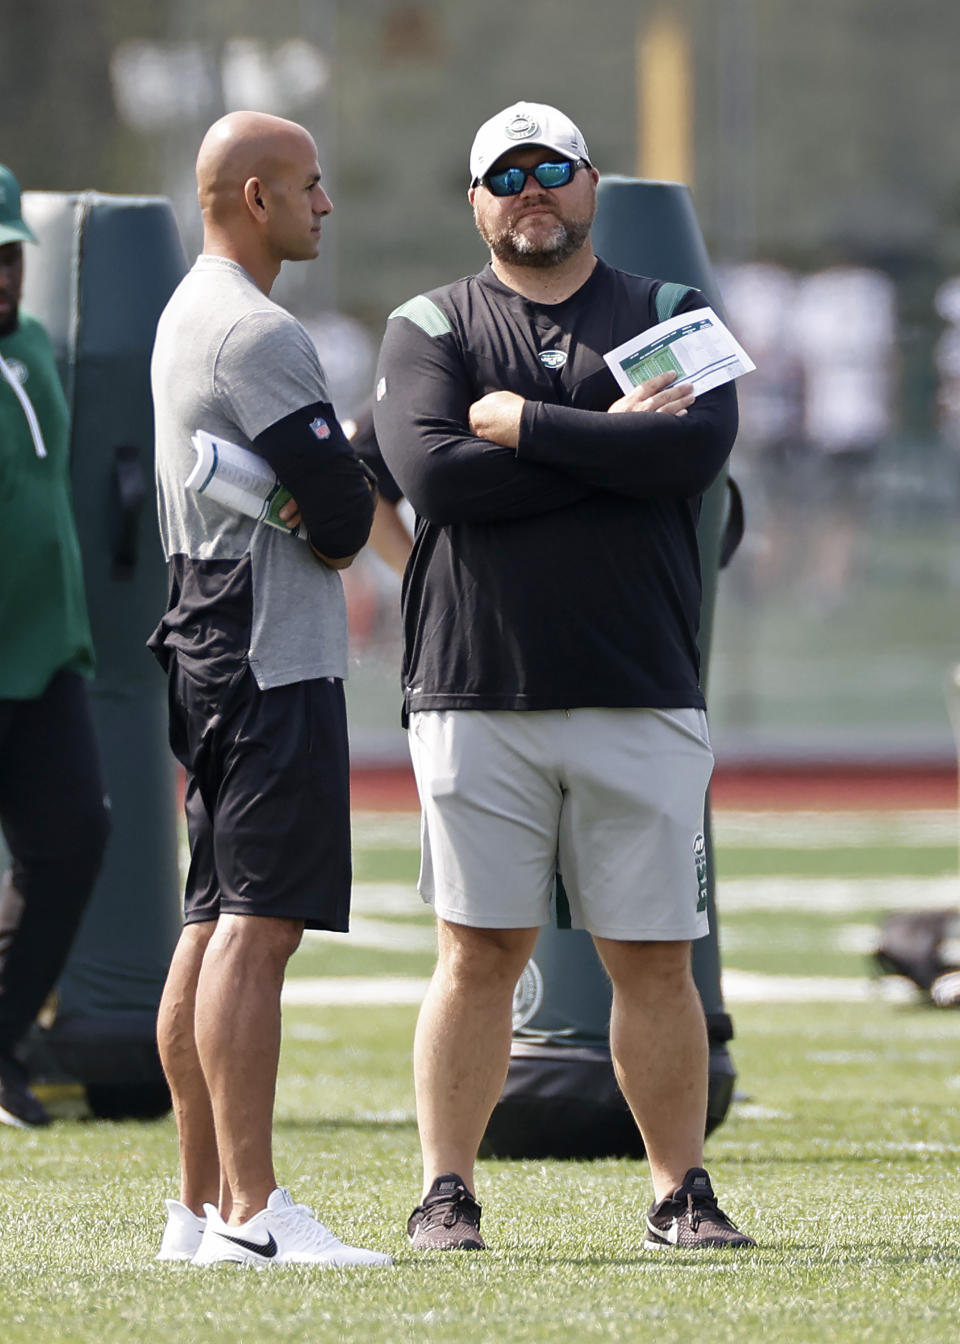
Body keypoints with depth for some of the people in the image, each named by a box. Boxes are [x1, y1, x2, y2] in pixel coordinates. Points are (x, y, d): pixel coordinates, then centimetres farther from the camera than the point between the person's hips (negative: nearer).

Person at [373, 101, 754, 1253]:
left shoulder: (668, 316, 11)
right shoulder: (430, 328, 9)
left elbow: (698, 449, -9)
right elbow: (431, 468, -10)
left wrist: (526, 427, -8)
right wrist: (607, 441, -9)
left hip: (640, 701, 1)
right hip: (477, 695, -1)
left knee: (654, 960, 3)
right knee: (478, 952, -2)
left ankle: (681, 1192, 11)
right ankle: (446, 1193, 3)